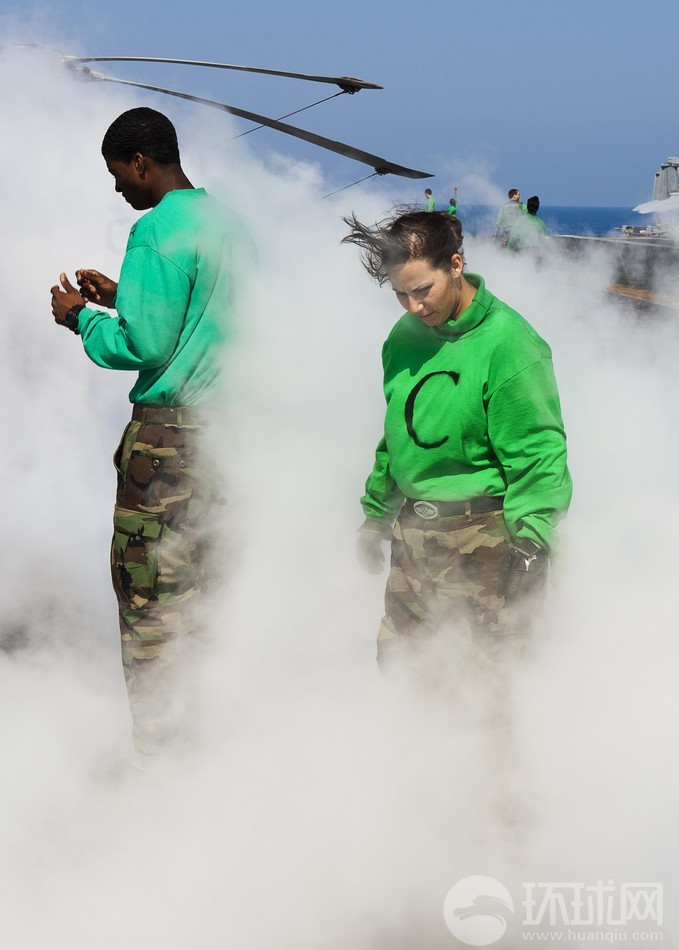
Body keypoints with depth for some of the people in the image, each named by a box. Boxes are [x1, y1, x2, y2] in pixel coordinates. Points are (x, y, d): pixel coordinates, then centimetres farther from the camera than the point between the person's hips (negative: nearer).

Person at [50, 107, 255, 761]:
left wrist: (82, 318, -1)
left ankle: (159, 749, 3)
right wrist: (121, 297, 22)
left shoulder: (156, 232, -14)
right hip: (228, 429, 9)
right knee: (204, 588, 16)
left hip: (168, 432, -9)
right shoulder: (229, 223, 13)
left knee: (146, 594, -1)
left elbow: (144, 345, -18)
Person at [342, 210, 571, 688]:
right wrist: (376, 514, 22)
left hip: (484, 536, -7)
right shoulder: (405, 336, 7)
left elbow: (537, 452, -15)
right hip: (413, 532, 7)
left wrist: (532, 540, -21)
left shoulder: (507, 342, -15)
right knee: (398, 660, 13)